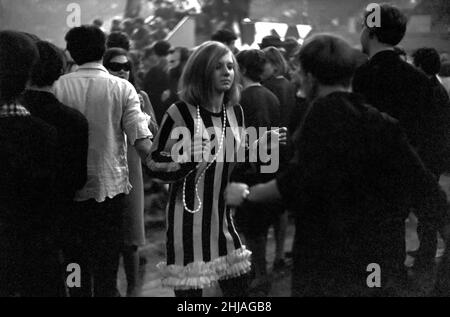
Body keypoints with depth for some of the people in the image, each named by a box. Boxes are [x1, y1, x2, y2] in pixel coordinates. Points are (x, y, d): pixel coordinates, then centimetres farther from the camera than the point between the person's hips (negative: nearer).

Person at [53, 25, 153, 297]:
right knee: (107, 266, 10)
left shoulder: (59, 87, -6)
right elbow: (141, 140, -13)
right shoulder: (122, 88, -7)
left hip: (71, 189, 1)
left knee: (76, 259, 14)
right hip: (110, 185, 0)